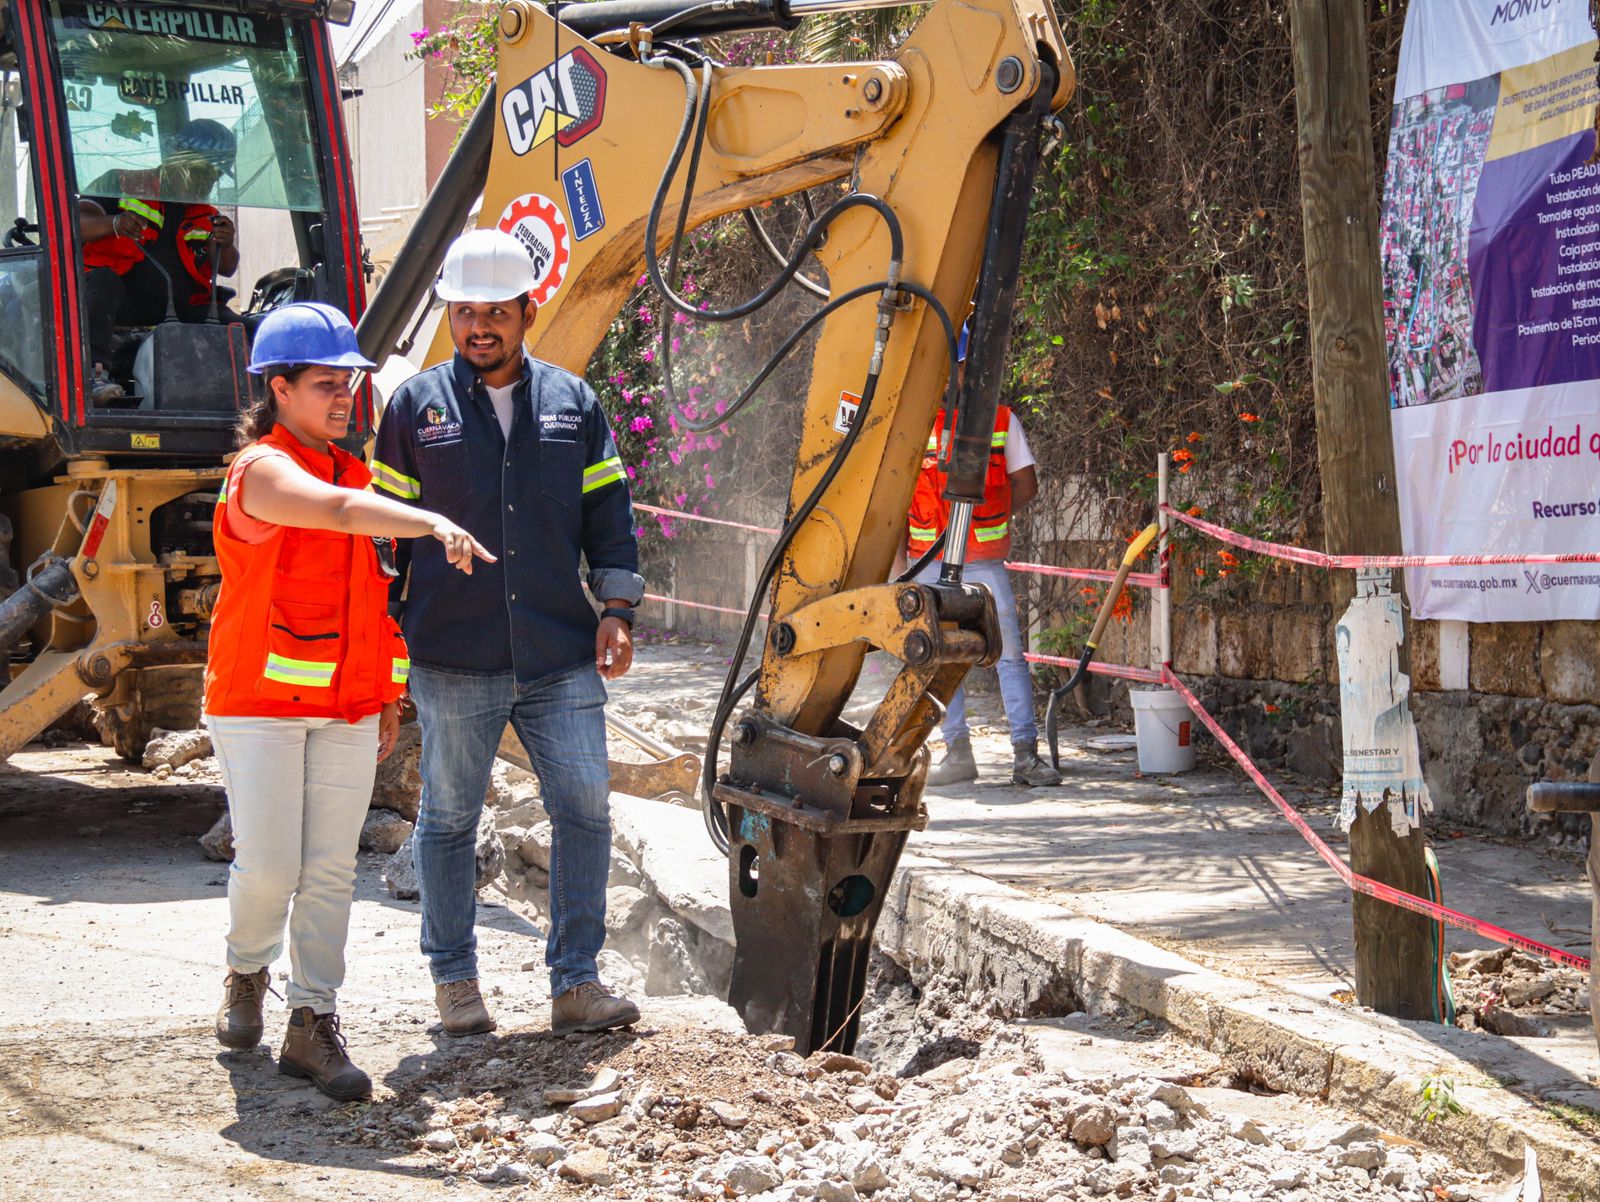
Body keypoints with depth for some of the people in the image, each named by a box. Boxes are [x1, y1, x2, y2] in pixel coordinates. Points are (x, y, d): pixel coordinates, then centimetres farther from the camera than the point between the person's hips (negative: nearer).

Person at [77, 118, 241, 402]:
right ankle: (96, 373, -44)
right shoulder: (124, 184, 7)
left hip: (183, 312, 4)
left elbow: (226, 269, 11)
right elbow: (75, 224, -6)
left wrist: (226, 246, -14)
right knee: (102, 279, -35)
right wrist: (115, 224, -28)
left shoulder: (205, 217, 20)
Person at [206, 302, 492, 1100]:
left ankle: (313, 1026, 5)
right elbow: (339, 510, -32)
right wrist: (434, 523, -46)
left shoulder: (351, 472, 13)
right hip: (261, 703, -6)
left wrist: (389, 698, 16)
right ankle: (246, 976, 23)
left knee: (330, 870, 1)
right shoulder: (263, 471, -10)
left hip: (346, 707, 6)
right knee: (269, 864, -6)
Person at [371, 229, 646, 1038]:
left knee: (586, 806, -2)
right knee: (449, 819, 6)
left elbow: (607, 516, 12)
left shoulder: (572, 403, 10)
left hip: (561, 658, 2)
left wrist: (616, 614, 3)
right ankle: (454, 979, 20)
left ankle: (575, 984, 7)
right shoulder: (416, 407, 4)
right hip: (453, 660, -1)